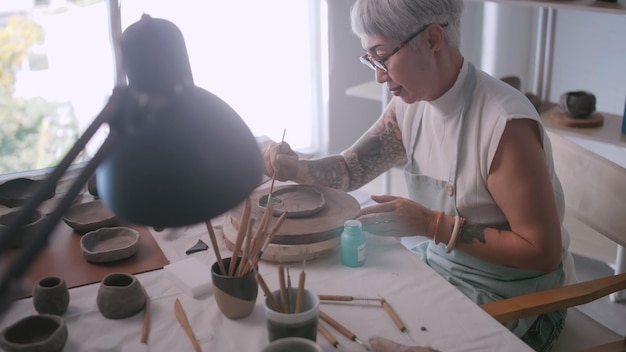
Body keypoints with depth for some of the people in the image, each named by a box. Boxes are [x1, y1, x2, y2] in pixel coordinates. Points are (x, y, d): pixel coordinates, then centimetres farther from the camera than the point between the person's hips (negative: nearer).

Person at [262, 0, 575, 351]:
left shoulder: (504, 122, -28)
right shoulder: (410, 105, -4)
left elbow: (543, 251, -24)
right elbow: (351, 168, 7)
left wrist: (433, 224, -27)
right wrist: (297, 169, -14)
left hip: (510, 299, -6)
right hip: (438, 264, 7)